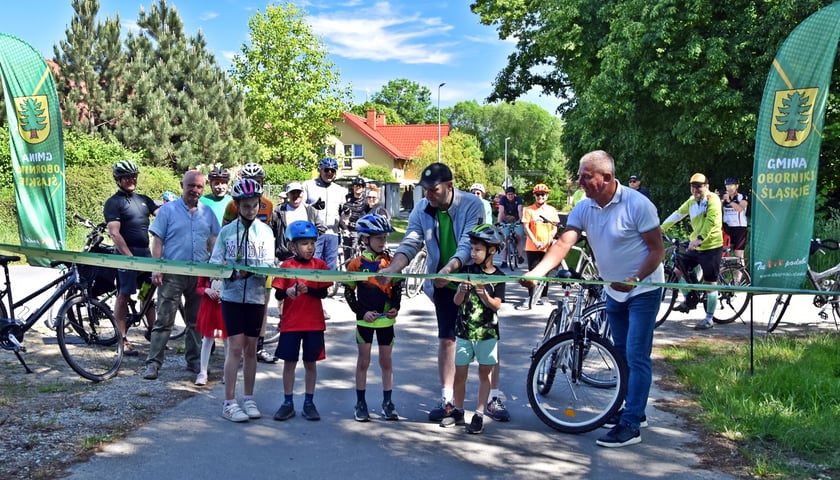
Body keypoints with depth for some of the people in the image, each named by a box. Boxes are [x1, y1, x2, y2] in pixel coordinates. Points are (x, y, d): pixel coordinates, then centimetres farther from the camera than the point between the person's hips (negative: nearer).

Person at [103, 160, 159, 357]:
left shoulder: (143, 199, 16)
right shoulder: (113, 203, -5)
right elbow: (114, 233, -13)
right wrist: (129, 256, -19)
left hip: (145, 252, 6)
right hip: (126, 253, -6)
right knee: (124, 296, -2)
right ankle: (123, 340, 4)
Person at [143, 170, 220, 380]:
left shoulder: (208, 212, 10)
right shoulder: (168, 210, 0)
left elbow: (213, 241, 13)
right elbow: (157, 240, -2)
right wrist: (156, 268, -10)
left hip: (199, 274, 4)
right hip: (172, 274, -4)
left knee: (196, 321, 12)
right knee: (164, 320, -4)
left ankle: (194, 360, 22)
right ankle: (153, 362, -1)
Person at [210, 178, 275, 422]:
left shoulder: (265, 231, 3)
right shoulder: (226, 231, 2)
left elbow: (268, 264, -5)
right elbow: (214, 263, 0)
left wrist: (249, 271, -24)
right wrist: (230, 273, -20)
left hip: (256, 296, 1)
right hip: (232, 295, -1)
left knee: (250, 349, 9)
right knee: (236, 347, -6)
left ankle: (248, 398, 20)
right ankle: (229, 403, 0)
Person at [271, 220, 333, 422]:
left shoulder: (320, 265, 0)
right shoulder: (286, 265, -1)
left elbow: (323, 293, -5)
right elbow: (278, 294, -3)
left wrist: (308, 289, -22)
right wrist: (288, 292, -23)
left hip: (314, 322, 0)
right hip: (290, 322, 0)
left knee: (310, 362, 8)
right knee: (289, 362, 7)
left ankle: (309, 403, 20)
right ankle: (288, 403, 19)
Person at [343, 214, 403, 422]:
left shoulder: (390, 262, 2)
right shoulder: (357, 264, -6)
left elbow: (397, 287, 8)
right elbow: (349, 292, -3)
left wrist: (395, 307, -7)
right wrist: (362, 311, -12)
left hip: (386, 319, 2)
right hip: (365, 319, -2)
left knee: (386, 361, 10)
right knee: (363, 361, 7)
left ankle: (387, 402, 20)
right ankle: (360, 403, 16)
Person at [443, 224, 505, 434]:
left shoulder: (498, 277, -3)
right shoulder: (467, 271, 0)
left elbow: (496, 305, -9)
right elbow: (456, 301, -2)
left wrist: (483, 293, -26)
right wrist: (462, 290, -23)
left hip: (487, 332, -1)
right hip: (464, 331, 1)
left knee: (485, 373, 5)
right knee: (460, 374, 7)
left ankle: (479, 415, 13)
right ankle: (458, 411, 21)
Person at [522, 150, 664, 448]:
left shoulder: (637, 204, -21)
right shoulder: (584, 208, -6)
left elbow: (657, 250, -17)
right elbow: (563, 244, -17)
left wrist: (634, 280, -29)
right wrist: (534, 273, -32)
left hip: (643, 289, -6)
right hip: (614, 291, 7)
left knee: (636, 356, -8)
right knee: (622, 354, 15)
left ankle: (630, 426, -4)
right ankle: (635, 410, 31)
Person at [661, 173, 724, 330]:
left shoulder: (712, 199, -14)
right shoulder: (691, 202, 9)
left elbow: (711, 221, -26)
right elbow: (677, 214, 9)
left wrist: (699, 239, -35)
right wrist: (661, 228, 1)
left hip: (711, 247, -7)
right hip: (695, 246, 8)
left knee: (710, 283, -2)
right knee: (678, 270, 8)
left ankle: (709, 319, 7)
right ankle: (689, 301, 26)